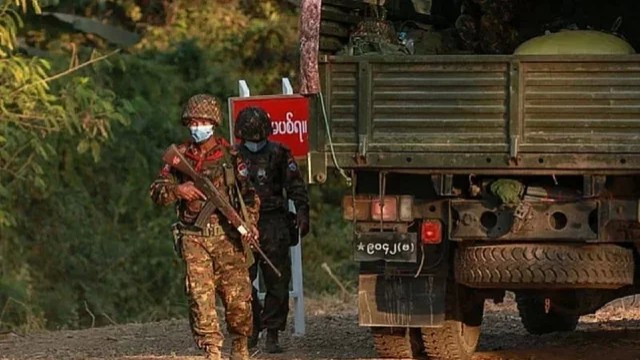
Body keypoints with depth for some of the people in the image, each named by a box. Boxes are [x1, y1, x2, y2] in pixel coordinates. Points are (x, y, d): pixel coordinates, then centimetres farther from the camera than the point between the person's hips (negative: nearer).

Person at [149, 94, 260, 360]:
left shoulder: (230, 156, 5)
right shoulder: (180, 157, 7)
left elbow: (250, 195, 9)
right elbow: (156, 192, 5)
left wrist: (250, 223, -7)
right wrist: (176, 190, -16)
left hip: (228, 237, 0)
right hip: (194, 238, 1)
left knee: (238, 297, 0)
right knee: (200, 296, -11)